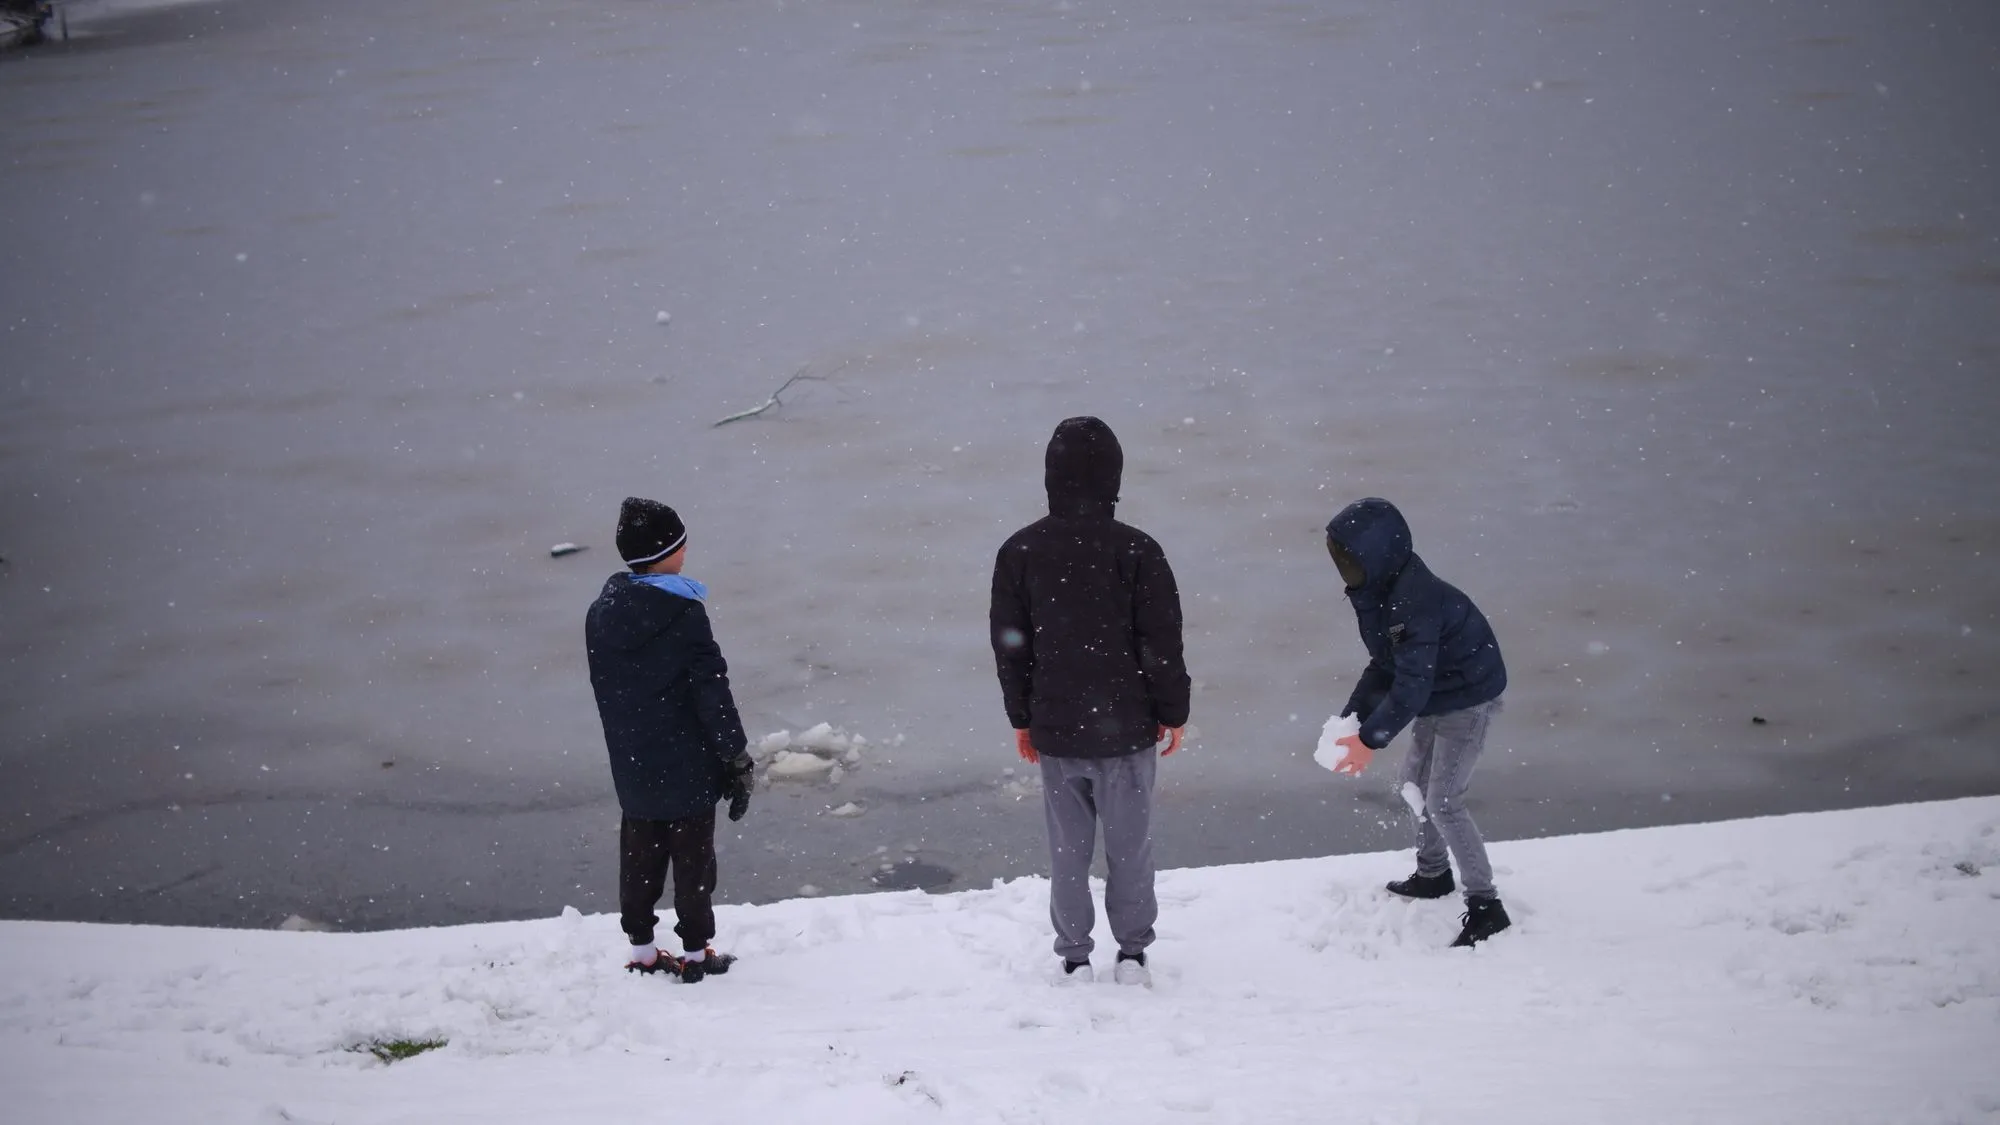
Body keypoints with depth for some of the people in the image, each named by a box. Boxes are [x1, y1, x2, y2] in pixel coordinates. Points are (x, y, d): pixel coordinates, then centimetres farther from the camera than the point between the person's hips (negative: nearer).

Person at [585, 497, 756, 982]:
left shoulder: (601, 614, 0)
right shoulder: (685, 614, -18)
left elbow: (605, 692, 9)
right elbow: (712, 692, -17)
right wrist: (738, 760, -9)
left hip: (632, 768, 5)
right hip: (689, 767, -5)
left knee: (640, 858, 15)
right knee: (693, 859, 7)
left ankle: (641, 950, 21)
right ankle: (696, 953, 16)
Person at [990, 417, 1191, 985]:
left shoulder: (1019, 552, -4)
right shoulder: (1136, 550, -13)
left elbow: (1008, 646, 4)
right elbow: (1162, 641, -8)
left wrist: (1022, 718, 15)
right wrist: (1173, 712, 6)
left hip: (1055, 730, 2)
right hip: (1125, 728, -2)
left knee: (1068, 848, 12)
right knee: (1130, 845, 11)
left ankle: (1074, 958, 18)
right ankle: (1132, 953, 18)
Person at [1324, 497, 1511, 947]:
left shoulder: (1416, 600, -32)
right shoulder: (1380, 592, -1)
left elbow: (1412, 683, -32)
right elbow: (1385, 665, 8)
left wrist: (1370, 739, -29)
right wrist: (1352, 716, -1)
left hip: (1467, 699, -10)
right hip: (1438, 697, 10)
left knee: (1443, 800, -13)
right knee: (1415, 781, 22)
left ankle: (1485, 905, -7)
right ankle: (1432, 875, 41)